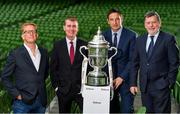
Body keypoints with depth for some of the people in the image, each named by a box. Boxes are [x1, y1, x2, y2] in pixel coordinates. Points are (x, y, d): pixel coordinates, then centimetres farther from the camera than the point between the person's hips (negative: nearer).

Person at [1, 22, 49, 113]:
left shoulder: (43, 52, 7)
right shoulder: (15, 54, -6)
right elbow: (5, 77, -4)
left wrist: (41, 85, 10)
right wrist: (16, 94, -9)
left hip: (41, 102, 4)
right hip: (22, 103, -4)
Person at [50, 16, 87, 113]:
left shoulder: (84, 45, 0)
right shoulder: (58, 45, 1)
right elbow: (53, 68, 4)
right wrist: (56, 86, -1)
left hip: (81, 89, -1)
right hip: (63, 89, 1)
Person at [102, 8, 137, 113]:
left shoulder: (131, 35, -5)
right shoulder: (103, 35, 4)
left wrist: (122, 77, -12)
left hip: (125, 78, -2)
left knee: (126, 109, -4)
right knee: (112, 109, 6)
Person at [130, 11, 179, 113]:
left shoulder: (168, 39, -3)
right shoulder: (140, 40, 11)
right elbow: (135, 63, 12)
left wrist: (170, 83, -8)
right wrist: (133, 83, 6)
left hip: (161, 86, -4)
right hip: (145, 87, 4)